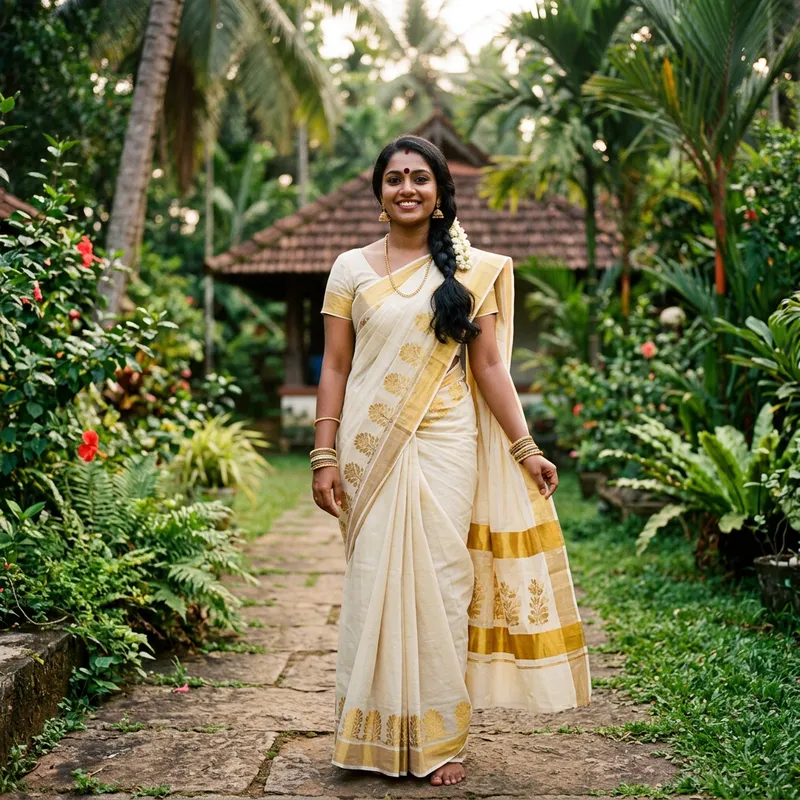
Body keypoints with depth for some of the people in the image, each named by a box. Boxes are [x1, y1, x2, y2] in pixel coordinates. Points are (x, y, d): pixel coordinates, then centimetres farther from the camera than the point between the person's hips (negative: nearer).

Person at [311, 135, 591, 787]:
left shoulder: (471, 270, 7)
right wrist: (325, 456, -1)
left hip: (444, 445, 0)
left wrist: (524, 448, 1)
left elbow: (489, 366, 6)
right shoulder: (352, 269, 8)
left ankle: (439, 738, 11)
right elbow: (335, 368, 5)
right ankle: (375, 734, 14)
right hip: (370, 449, 1)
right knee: (372, 581, 1)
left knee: (440, 582, -1)